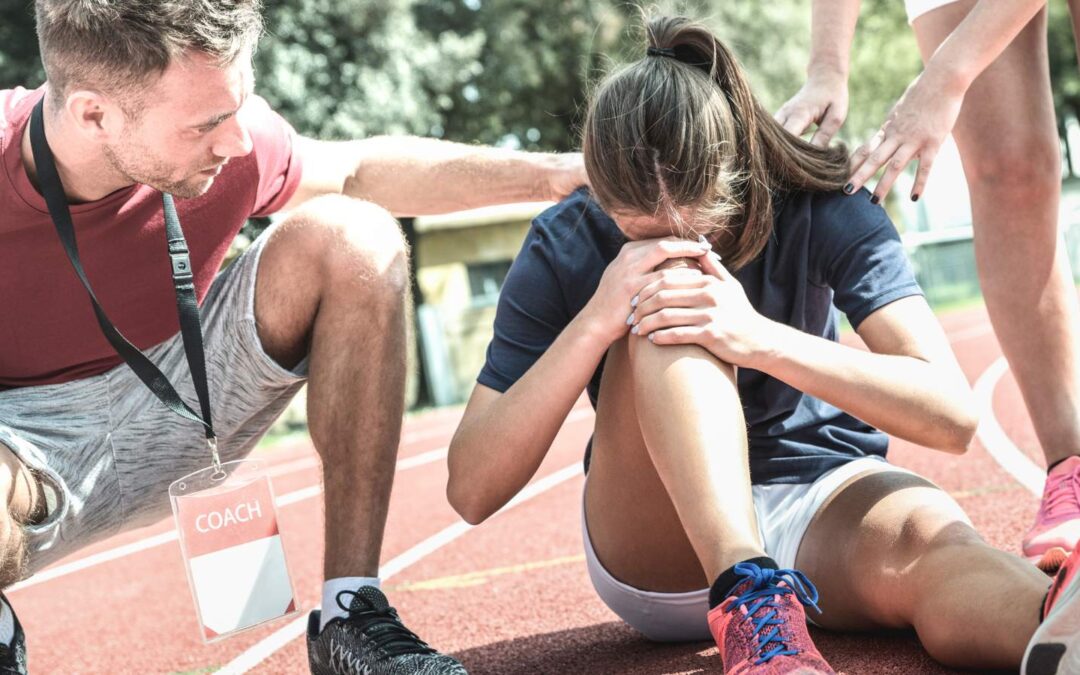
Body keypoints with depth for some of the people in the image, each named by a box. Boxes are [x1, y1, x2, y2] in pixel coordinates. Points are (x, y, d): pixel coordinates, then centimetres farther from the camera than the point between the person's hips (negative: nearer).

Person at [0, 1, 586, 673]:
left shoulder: (229, 144, -18)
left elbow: (361, 171, 4)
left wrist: (550, 172, -2)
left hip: (173, 408, 5)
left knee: (353, 238, -18)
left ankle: (350, 612, -13)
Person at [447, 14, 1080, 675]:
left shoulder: (820, 211, -12)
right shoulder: (565, 249, -12)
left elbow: (952, 414, -22)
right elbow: (471, 491, -17)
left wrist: (761, 339, -35)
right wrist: (595, 323, -29)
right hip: (658, 557, 0)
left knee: (930, 542, -36)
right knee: (667, 310, -28)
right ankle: (750, 598, -47)